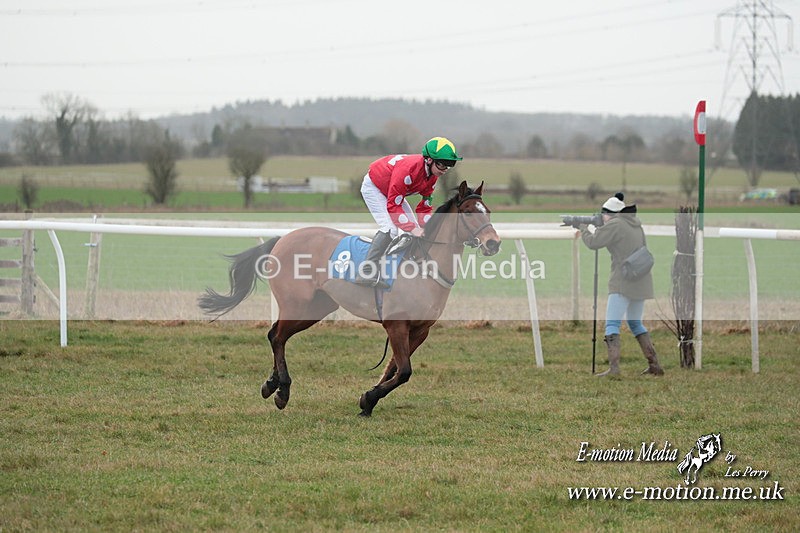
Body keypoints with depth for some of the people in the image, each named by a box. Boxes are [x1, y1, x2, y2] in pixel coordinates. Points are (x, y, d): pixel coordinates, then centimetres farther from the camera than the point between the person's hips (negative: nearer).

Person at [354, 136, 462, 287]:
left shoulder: (432, 175, -13)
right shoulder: (408, 169, -39)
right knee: (390, 229, -24)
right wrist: (412, 229, -38)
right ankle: (366, 273, -25)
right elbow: (393, 206, -36)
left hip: (392, 191, 9)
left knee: (415, 229, 3)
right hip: (373, 188, -9)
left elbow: (424, 206, -3)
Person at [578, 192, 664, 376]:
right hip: (641, 280, 9)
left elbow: (593, 243, -10)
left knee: (612, 324, -10)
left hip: (624, 281, -9)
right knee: (635, 323, 20)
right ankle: (654, 365, 16)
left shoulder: (615, 225, -11)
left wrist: (583, 228, 8)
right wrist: (594, 229, 19)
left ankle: (613, 367, -22)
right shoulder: (635, 224, 14)